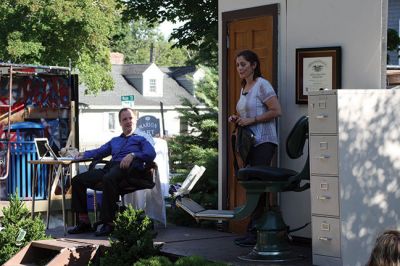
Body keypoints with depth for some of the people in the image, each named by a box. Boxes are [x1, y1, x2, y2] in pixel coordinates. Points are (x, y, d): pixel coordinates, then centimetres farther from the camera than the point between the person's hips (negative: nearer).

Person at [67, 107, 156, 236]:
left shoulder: (141, 139, 22)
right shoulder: (114, 141, 39)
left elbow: (151, 153, 2)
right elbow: (99, 152, 28)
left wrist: (133, 155, -14)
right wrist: (83, 155, 10)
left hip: (129, 168, -6)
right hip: (110, 167, 6)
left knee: (109, 178, -40)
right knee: (78, 180, -10)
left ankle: (108, 223, -39)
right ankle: (84, 222, -12)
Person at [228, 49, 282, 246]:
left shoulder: (262, 85, -8)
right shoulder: (244, 88, 18)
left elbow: (276, 111, -14)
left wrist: (251, 120, -16)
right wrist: (237, 119, 11)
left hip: (263, 142, -9)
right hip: (250, 142, 9)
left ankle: (254, 233, -11)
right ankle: (253, 230, 9)